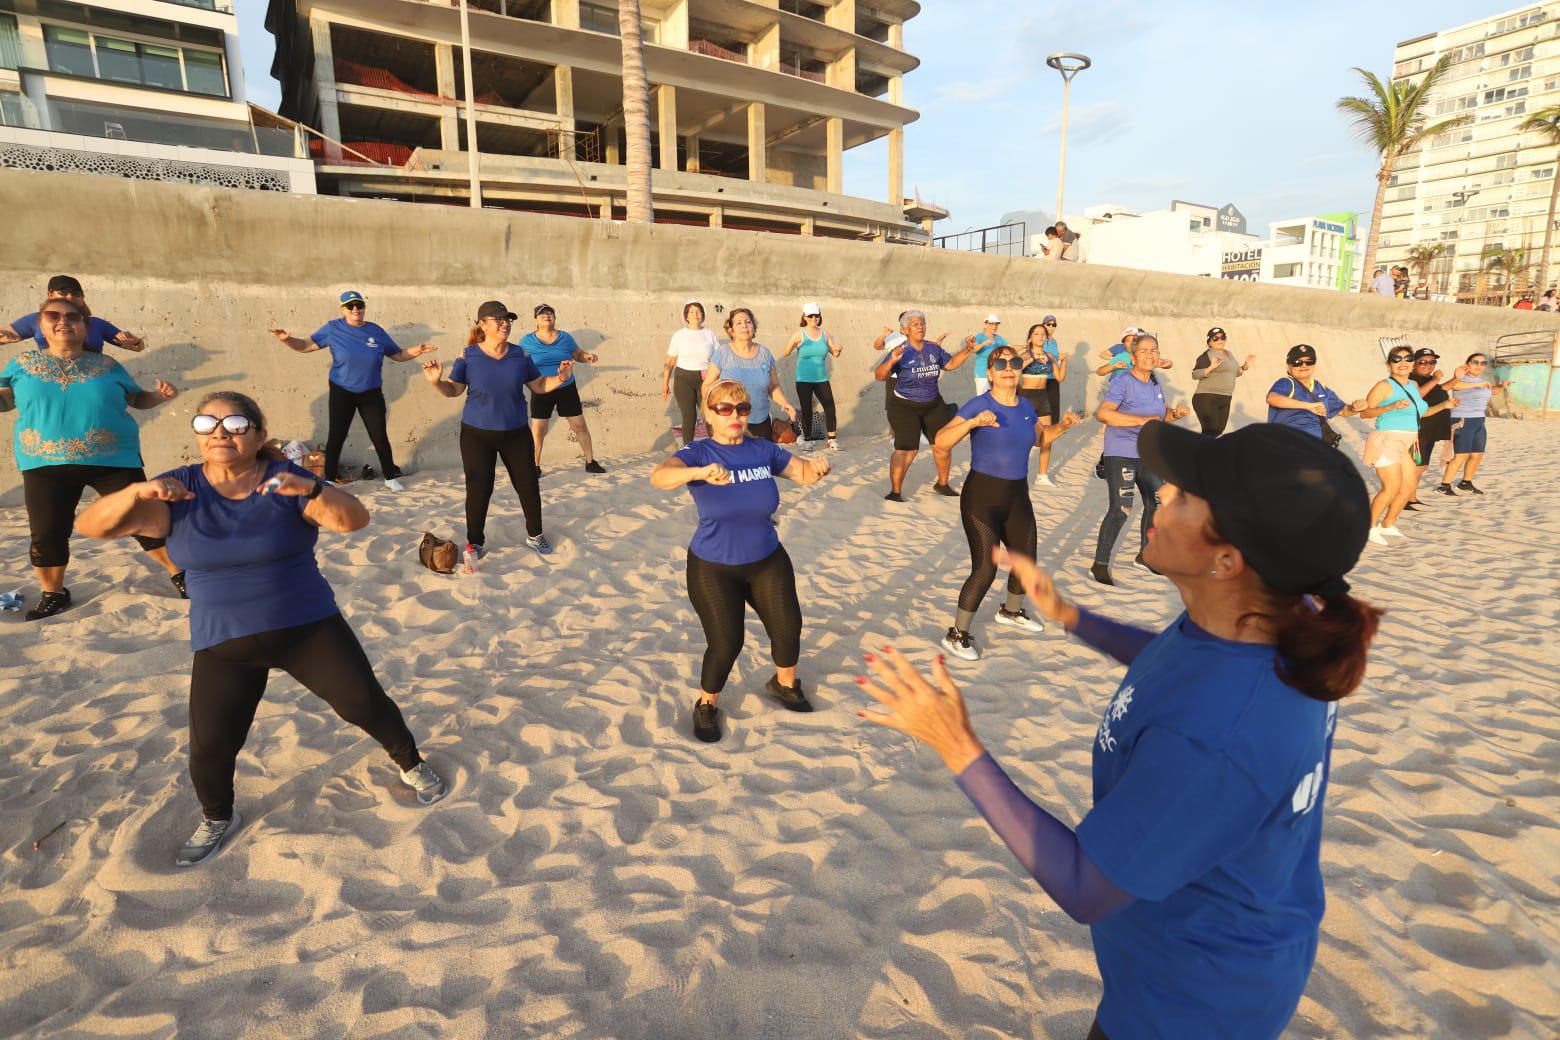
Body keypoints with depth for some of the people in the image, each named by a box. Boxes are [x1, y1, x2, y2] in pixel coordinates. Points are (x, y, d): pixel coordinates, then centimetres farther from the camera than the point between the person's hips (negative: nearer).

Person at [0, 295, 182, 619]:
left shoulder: (107, 365, 6)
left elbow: (137, 399, 13)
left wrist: (160, 394, -7)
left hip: (114, 460, -1)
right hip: (46, 464, 1)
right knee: (47, 533, 5)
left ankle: (178, 573, 15)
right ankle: (53, 593, 24)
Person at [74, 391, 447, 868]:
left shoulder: (287, 481, -9)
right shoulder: (178, 491, -4)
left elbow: (355, 520, -21)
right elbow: (90, 525, -11)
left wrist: (312, 488, -39)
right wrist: (138, 491, -31)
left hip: (309, 627, -1)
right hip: (223, 645, 2)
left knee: (366, 703, 0)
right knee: (209, 748, -2)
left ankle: (410, 765, 30)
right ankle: (217, 819, 31)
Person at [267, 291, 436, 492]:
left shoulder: (376, 331, 0)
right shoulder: (333, 328, -5)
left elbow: (398, 355, 7)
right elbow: (305, 346, -5)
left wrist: (416, 351, -9)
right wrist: (287, 339, -23)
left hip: (372, 394, 1)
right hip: (342, 393, -1)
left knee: (380, 437, 5)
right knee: (336, 437, 1)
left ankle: (390, 477, 21)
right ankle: (329, 480, 14)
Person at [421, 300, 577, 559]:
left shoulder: (520, 355, -1)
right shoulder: (469, 355, -6)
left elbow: (538, 385, 7)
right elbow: (454, 390, -2)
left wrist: (561, 378, -9)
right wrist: (436, 382, -22)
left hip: (516, 433, 2)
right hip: (477, 434, -2)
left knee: (529, 485, 5)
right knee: (478, 490, 0)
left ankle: (535, 535, 26)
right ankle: (475, 543, 17)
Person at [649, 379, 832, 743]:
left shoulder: (764, 449, -6)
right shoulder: (699, 453, -17)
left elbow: (803, 472, 4)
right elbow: (659, 477, -35)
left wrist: (818, 466, -20)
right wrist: (699, 473, -55)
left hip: (768, 562, 4)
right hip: (713, 569, -3)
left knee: (788, 629, 4)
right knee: (725, 644, -2)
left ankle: (784, 684, 38)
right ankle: (706, 705, 29)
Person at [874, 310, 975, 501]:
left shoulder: (933, 348, 1)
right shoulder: (900, 351, -16)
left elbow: (950, 364, 16)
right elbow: (879, 376, -23)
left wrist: (967, 350, 3)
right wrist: (892, 361, -41)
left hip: (934, 405, 6)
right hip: (904, 406, -6)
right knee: (906, 449, -12)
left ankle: (942, 484, 31)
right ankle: (895, 491, 1)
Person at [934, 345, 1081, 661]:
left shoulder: (1026, 405, 5)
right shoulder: (979, 404, -14)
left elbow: (1039, 436, 25)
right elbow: (941, 441, -25)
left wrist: (1063, 426, 8)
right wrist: (972, 422, -39)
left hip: (1018, 496, 7)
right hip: (981, 497, -7)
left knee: (1026, 560, 17)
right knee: (985, 569, -12)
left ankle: (1011, 612, 46)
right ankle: (956, 635, 4)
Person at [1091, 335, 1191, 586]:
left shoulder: (1155, 382, 8)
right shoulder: (1122, 382, -16)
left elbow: (1161, 415, 20)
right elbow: (1103, 414, -30)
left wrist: (1176, 413, -3)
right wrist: (1141, 420, -31)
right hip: (1121, 453, -8)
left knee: (1156, 503, 17)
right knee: (1121, 509, -16)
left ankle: (1144, 555, 37)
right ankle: (1099, 566, -5)